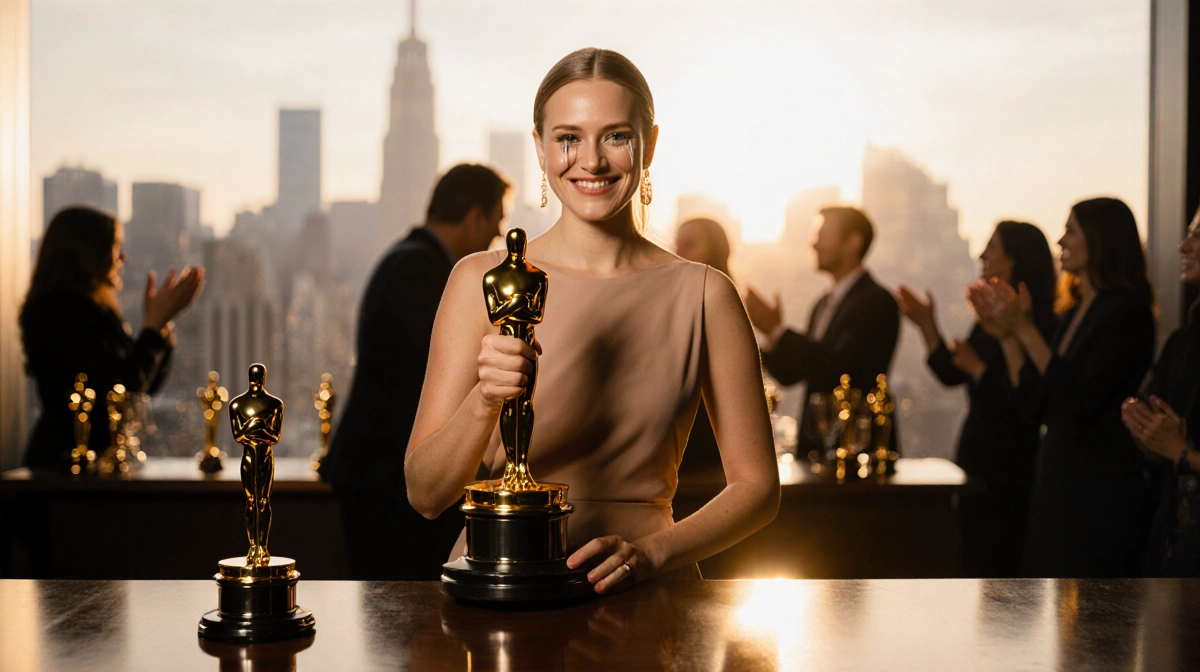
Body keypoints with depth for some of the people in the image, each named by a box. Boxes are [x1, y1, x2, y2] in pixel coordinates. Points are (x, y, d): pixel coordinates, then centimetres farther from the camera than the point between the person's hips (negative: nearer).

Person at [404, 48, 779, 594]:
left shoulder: (702, 295, 2)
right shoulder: (482, 281, 1)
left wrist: (650, 551, -10)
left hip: (643, 598, 0)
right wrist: (484, 402, -20)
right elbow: (426, 494, -2)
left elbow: (757, 486, 7)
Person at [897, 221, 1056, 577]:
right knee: (974, 565, 15)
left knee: (998, 567, -4)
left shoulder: (1037, 325, -17)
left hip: (1008, 470, -9)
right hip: (978, 465, 9)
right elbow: (951, 374, 15)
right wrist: (926, 325, 9)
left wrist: (977, 368, -18)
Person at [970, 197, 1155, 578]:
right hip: (1056, 482, 9)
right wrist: (1007, 336, 5)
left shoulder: (1127, 311, -11)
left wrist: (1026, 331, -19)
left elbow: (1082, 401, -21)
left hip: (1100, 491, -9)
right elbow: (1035, 408, 12)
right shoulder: (1074, 312, 14)